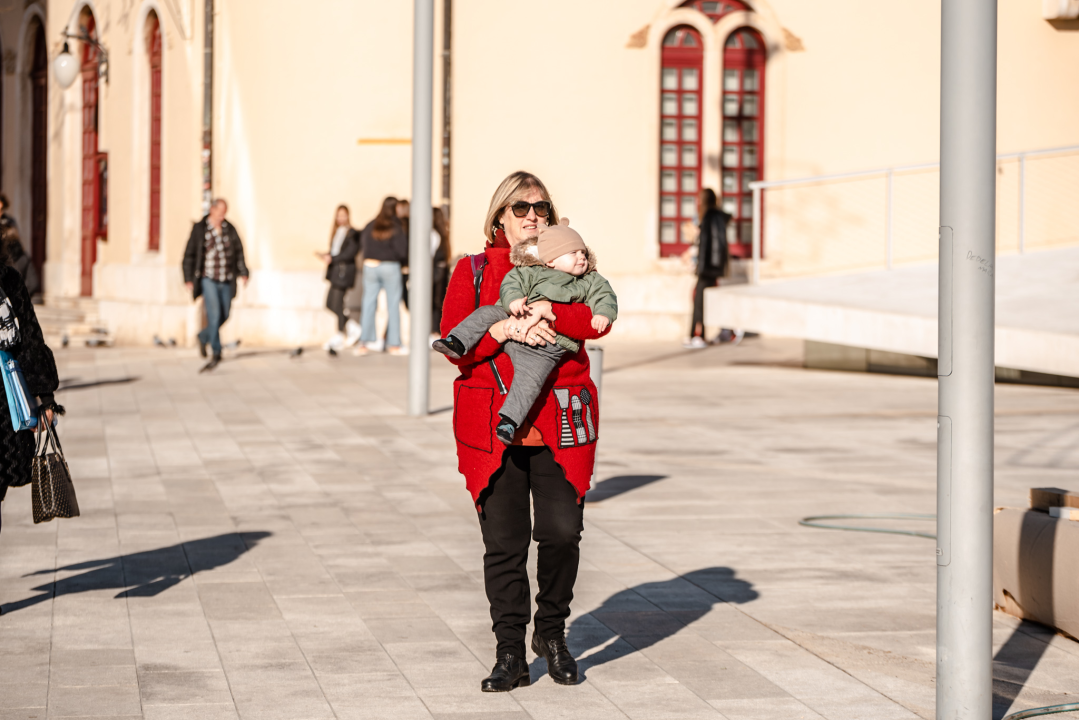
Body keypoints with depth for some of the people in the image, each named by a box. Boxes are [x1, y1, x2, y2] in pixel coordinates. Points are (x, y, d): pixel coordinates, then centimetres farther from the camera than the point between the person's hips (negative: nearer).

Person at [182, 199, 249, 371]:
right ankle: (216, 354, -11)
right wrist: (188, 279, -7)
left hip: (226, 280, 4)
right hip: (208, 279, -4)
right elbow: (189, 255, -3)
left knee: (224, 316, 8)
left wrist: (243, 272, 3)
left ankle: (203, 336, 35)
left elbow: (239, 251, 13)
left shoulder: (229, 228, 5)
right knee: (214, 315, -14)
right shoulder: (200, 229, -6)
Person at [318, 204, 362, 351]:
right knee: (330, 303, 8)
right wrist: (326, 256, -1)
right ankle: (354, 328, 19)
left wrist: (332, 259, -17)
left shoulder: (352, 233, -9)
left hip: (345, 271, -9)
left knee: (337, 303, -7)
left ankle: (339, 338, 4)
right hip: (335, 271, 9)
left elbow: (351, 253, -15)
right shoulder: (336, 232, 15)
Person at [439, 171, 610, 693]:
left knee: (562, 531, -7)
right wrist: (506, 329, -18)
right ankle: (511, 654, 9)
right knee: (503, 542, -1)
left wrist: (549, 314, -22)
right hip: (493, 426, 0)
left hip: (560, 425, 1)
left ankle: (551, 633, 17)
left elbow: (599, 317, -6)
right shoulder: (472, 272, 10)